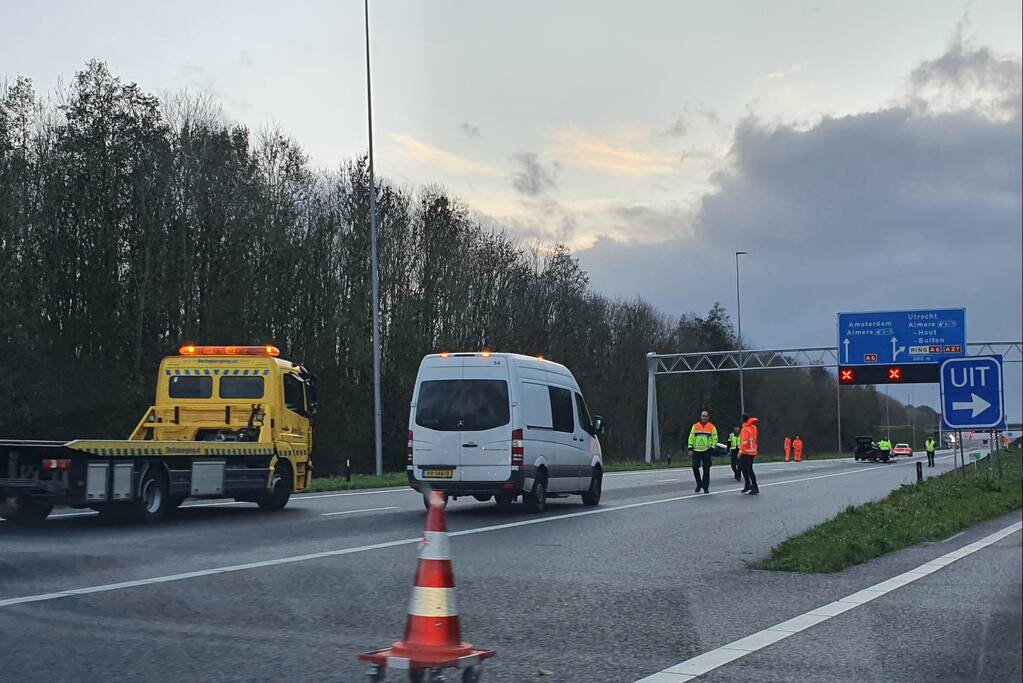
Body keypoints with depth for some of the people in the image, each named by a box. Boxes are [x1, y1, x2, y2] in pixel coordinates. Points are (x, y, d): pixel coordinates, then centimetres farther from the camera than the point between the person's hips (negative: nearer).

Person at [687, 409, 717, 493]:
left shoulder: (712, 427, 5)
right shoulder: (695, 426, 9)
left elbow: (715, 438, 5)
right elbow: (691, 438, 10)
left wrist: (712, 448, -7)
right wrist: (690, 448, 1)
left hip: (706, 451, -1)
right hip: (696, 451, 1)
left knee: (706, 469, -1)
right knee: (695, 467, -7)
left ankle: (705, 487, 7)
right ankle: (699, 484, 12)